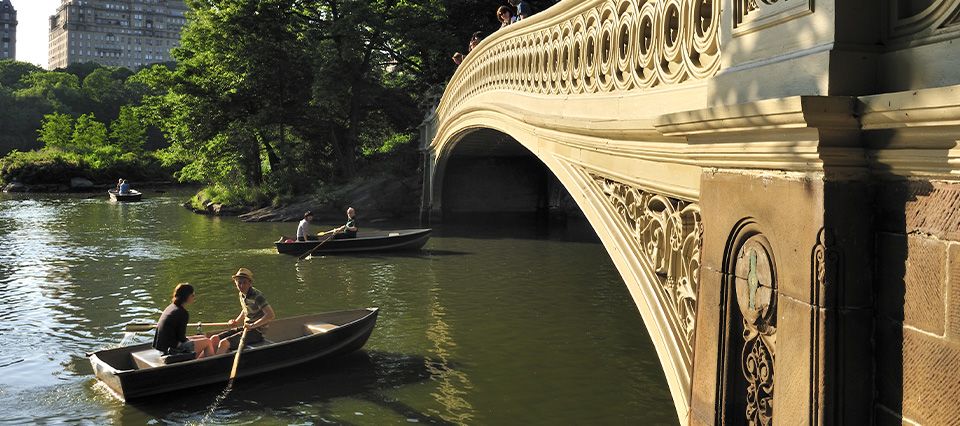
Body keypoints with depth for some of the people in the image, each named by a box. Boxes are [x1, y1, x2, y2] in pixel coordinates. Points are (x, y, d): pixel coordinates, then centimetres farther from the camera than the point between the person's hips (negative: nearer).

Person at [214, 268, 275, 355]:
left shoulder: (257, 296, -19)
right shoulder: (242, 294, 7)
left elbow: (271, 315, -27)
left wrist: (253, 325, -29)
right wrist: (237, 321, 15)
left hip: (256, 332, -9)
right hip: (246, 328, 9)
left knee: (224, 343, -24)